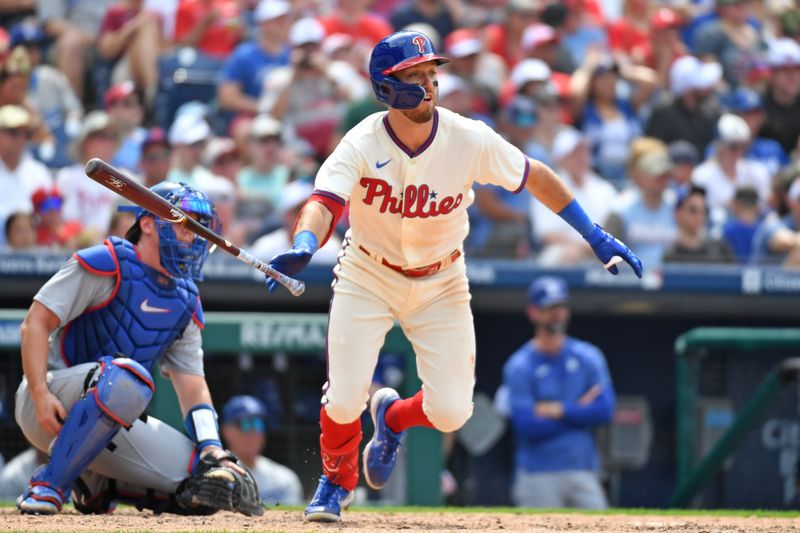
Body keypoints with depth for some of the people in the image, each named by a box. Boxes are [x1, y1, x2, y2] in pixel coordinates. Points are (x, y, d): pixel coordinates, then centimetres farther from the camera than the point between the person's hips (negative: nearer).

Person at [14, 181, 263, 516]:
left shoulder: (186, 302, 13)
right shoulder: (105, 264, -8)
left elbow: (192, 385, 9)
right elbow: (36, 322, -12)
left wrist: (212, 449, -7)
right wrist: (41, 395, -24)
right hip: (53, 402, -7)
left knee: (205, 481, -10)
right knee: (126, 376, -38)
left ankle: (97, 486, 14)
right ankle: (49, 485, -28)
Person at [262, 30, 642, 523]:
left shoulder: (469, 139, -19)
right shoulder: (362, 146, -23)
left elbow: (534, 176, -4)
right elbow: (324, 204, -38)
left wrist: (595, 235, -5)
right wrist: (303, 249, -60)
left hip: (441, 284, 1)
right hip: (367, 279, -1)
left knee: (451, 411, -7)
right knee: (344, 402, -11)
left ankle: (393, 417, 31)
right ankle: (338, 480, 24)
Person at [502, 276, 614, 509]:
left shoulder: (588, 357, 8)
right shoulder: (519, 366, -3)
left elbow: (605, 410, -3)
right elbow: (527, 426, -12)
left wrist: (557, 411, -10)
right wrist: (579, 410, -7)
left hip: (583, 472, 3)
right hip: (537, 476, -3)